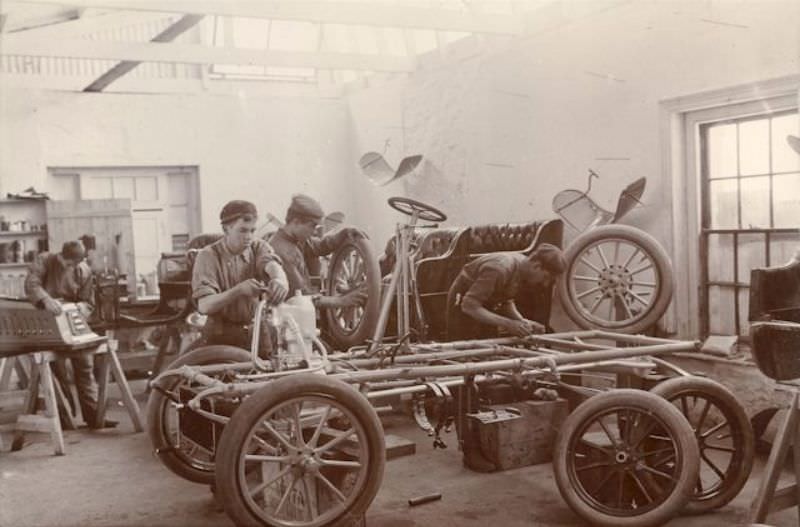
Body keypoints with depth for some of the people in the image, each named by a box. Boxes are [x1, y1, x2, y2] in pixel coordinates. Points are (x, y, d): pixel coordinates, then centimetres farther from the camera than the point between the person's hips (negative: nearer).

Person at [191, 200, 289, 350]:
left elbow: (272, 265, -21)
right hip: (220, 337, -3)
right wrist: (239, 290, -35)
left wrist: (280, 279, -46)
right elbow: (204, 306, -19)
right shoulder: (208, 255, -8)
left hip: (257, 333, 3)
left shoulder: (259, 247, 2)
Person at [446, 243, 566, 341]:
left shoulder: (523, 265, -7)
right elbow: (469, 306, -34)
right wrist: (508, 324, -37)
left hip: (486, 307, 8)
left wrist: (523, 322, -13)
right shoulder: (500, 270, -33)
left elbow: (507, 302, 6)